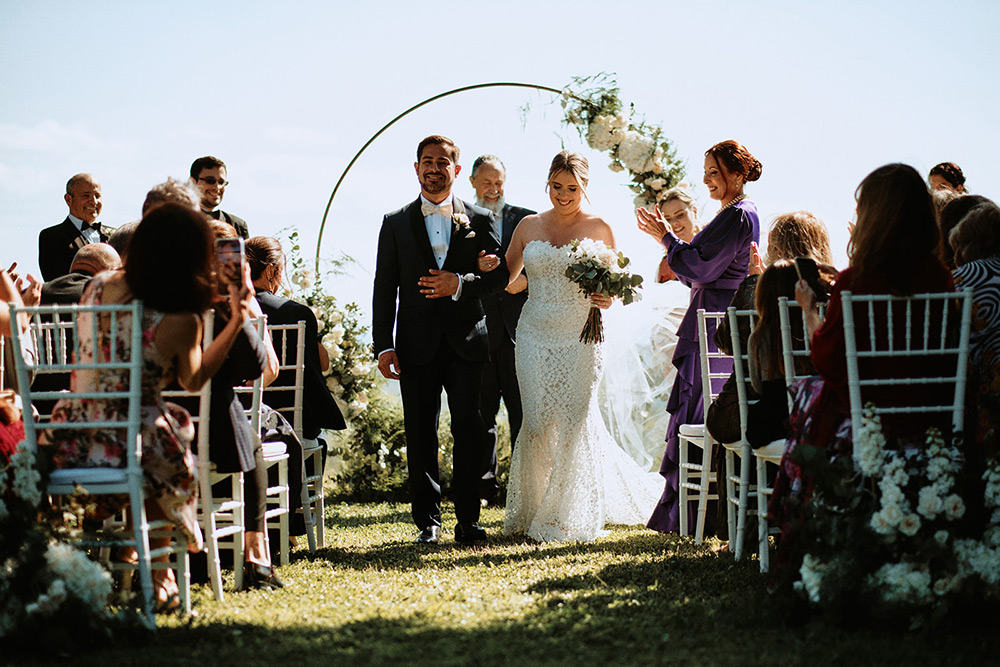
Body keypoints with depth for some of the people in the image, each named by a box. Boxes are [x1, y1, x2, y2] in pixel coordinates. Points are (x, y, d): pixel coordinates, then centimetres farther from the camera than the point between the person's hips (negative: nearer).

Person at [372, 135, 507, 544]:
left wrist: (461, 284, -13)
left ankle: (468, 521, 7)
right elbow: (384, 289, 6)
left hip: (466, 342, 0)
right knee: (421, 437, 3)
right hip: (417, 347, 0)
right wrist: (383, 346, -2)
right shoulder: (396, 223, 9)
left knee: (469, 432, -1)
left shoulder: (479, 221, 9)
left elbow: (501, 276, 5)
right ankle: (428, 521, 11)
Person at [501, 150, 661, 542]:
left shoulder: (598, 228, 3)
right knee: (538, 421, -4)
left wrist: (607, 299, -12)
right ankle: (529, 508, 12)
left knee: (575, 419, -4)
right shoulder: (529, 226, 9)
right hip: (535, 334, 2)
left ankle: (568, 515, 7)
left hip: (580, 336, -2)